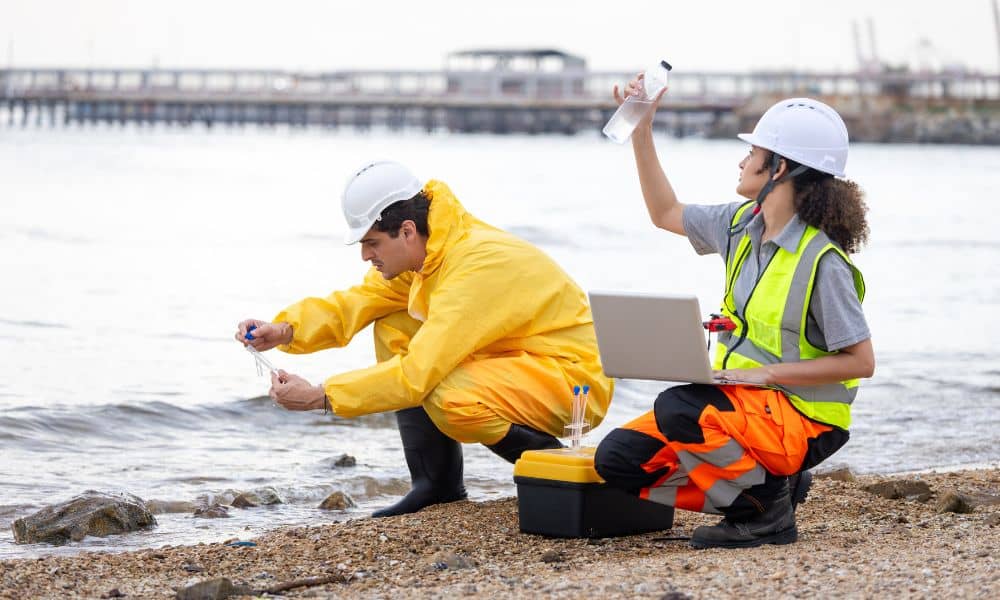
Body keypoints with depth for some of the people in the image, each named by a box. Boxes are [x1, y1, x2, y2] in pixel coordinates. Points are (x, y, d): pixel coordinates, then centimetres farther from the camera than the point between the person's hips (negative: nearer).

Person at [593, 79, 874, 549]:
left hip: (800, 420, -8)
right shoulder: (742, 224, 5)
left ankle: (768, 504, -12)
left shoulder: (822, 261, -18)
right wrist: (641, 131, 16)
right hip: (742, 399, 8)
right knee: (616, 458, -5)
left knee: (678, 410, -34)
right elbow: (665, 214, 22)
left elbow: (861, 361, -18)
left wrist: (766, 374, -22)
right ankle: (752, 495, 3)